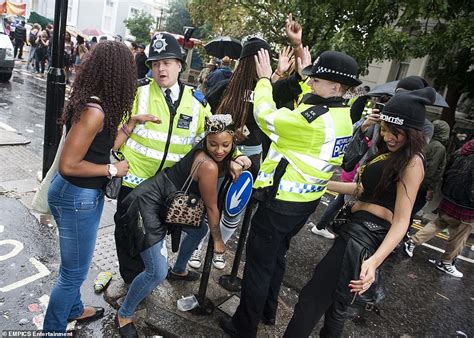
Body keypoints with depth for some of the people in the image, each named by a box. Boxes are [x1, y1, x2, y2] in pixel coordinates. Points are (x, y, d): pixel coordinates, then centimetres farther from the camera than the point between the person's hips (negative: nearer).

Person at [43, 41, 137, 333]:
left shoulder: (94, 103, 0)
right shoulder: (94, 111, -26)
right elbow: (68, 165, -25)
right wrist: (112, 170, -16)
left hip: (87, 194, 9)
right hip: (77, 197, -9)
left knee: (76, 265, 28)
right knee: (74, 271, 10)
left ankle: (74, 309, 51)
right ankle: (53, 329, 32)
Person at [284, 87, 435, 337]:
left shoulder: (412, 161, -11)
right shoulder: (390, 153, 17)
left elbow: (402, 220, -18)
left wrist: (373, 260, -31)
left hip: (367, 231, -10)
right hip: (360, 227, 10)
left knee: (314, 296, -9)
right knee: (335, 300, 20)